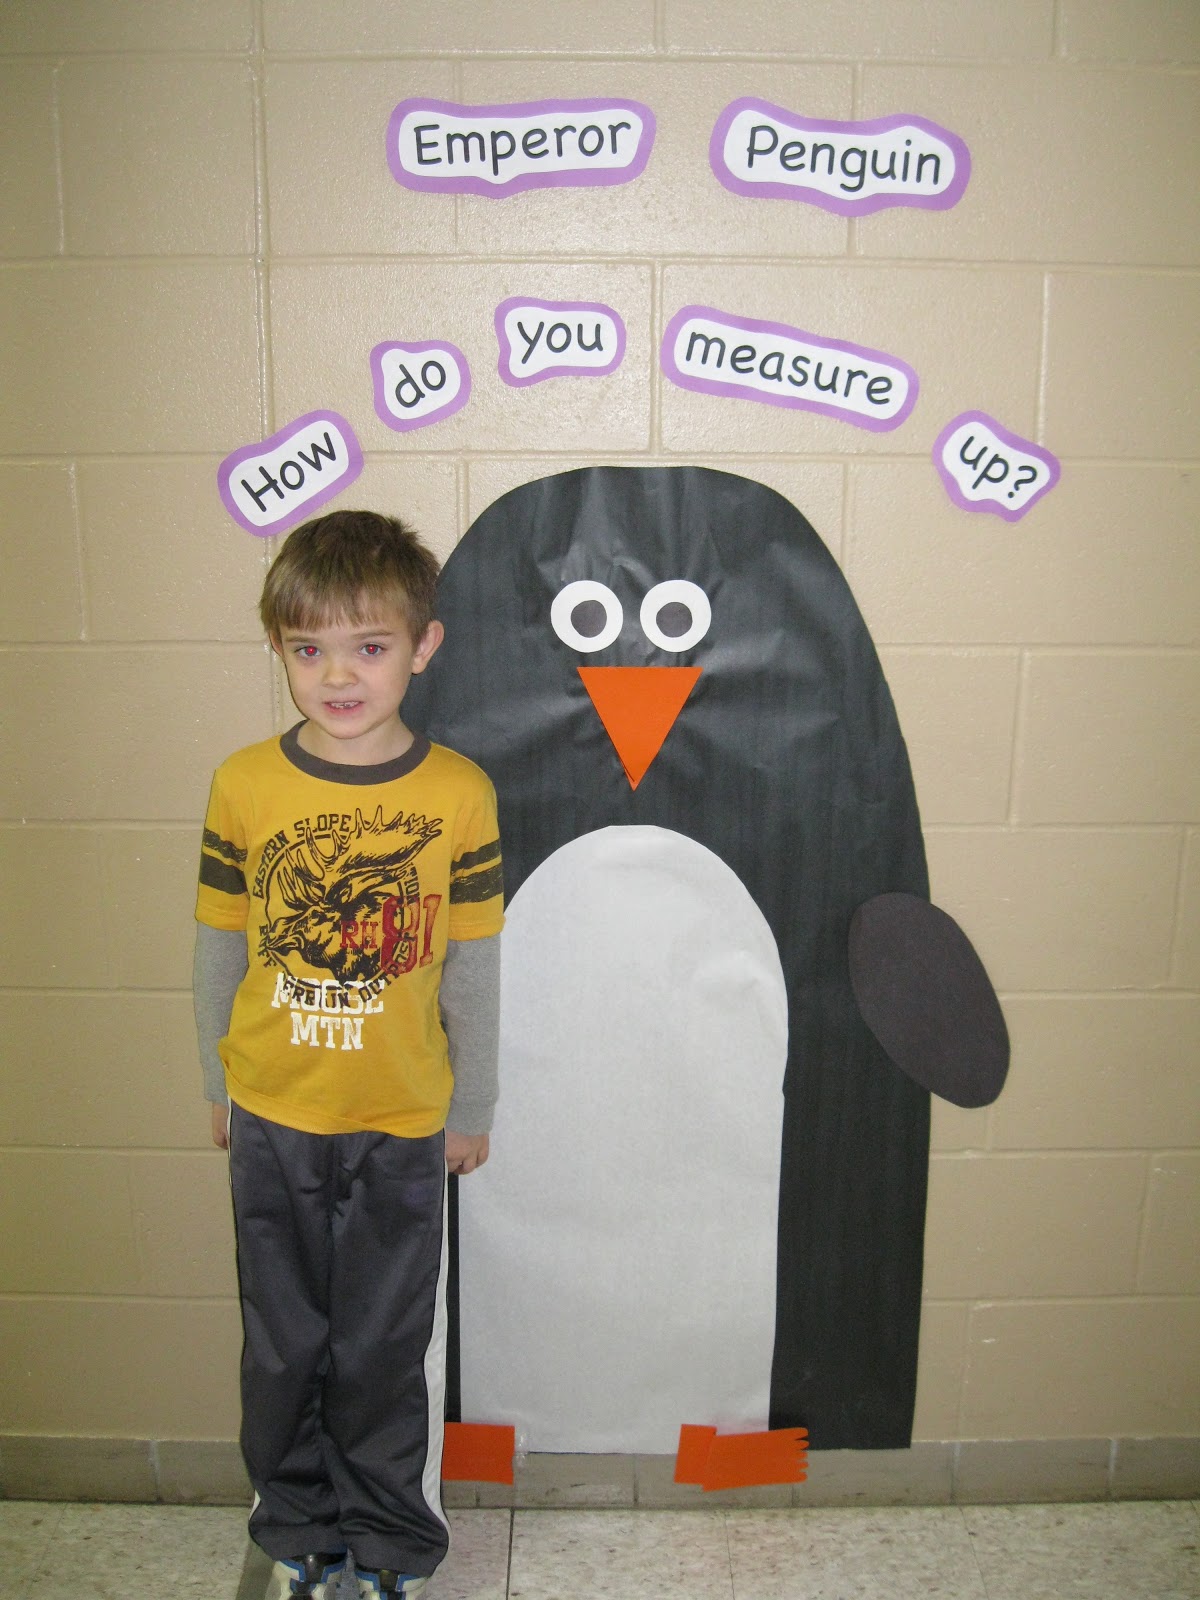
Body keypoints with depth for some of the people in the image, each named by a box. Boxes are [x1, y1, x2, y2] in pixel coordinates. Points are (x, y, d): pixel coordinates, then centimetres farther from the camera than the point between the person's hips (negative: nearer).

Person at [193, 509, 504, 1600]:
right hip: (273, 1122, 2)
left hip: (402, 1126, -1)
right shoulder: (244, 785, -9)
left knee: (389, 1354, 14)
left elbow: (474, 968, -4)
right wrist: (219, 1088, 9)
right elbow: (218, 950, 2)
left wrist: (472, 1109, 3)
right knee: (285, 1347, 18)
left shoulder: (459, 794, -12)